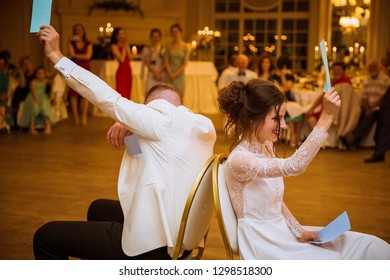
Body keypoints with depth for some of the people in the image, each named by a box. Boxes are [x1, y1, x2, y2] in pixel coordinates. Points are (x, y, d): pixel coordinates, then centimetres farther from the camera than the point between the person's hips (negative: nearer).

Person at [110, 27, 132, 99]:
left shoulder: (126, 45, 14)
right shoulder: (114, 46, -4)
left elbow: (130, 57, 1)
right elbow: (121, 59, -14)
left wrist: (126, 46, -3)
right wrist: (124, 47, -8)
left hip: (128, 71, 7)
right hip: (121, 72, -7)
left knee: (127, 93, 6)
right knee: (121, 93, -9)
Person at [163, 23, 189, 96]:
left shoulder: (185, 47, 0)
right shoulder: (169, 46, 5)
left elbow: (185, 63, -3)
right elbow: (166, 61, 3)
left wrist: (176, 73, -11)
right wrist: (170, 73, -11)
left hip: (180, 75, -1)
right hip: (170, 75, 1)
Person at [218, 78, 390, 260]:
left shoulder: (266, 148, 7)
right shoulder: (238, 160, -22)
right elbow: (294, 166, -36)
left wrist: (299, 232, 2)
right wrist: (326, 117, -38)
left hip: (283, 231, 8)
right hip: (263, 244, -8)